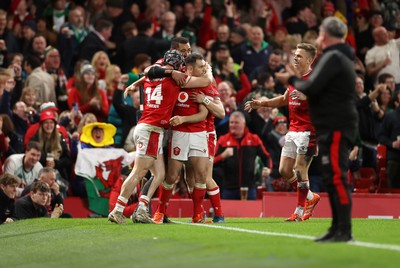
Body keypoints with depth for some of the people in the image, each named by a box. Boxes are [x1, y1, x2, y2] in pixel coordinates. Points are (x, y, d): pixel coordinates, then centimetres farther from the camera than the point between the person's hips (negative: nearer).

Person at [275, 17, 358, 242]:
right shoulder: (343, 57, 20)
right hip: (337, 125, 10)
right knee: (333, 179, 12)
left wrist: (292, 80, -1)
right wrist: (296, 80, 12)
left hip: (336, 127, -10)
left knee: (337, 177, -12)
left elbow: (311, 88, -19)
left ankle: (344, 230, -15)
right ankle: (338, 228, 16)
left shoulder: (333, 57, -11)